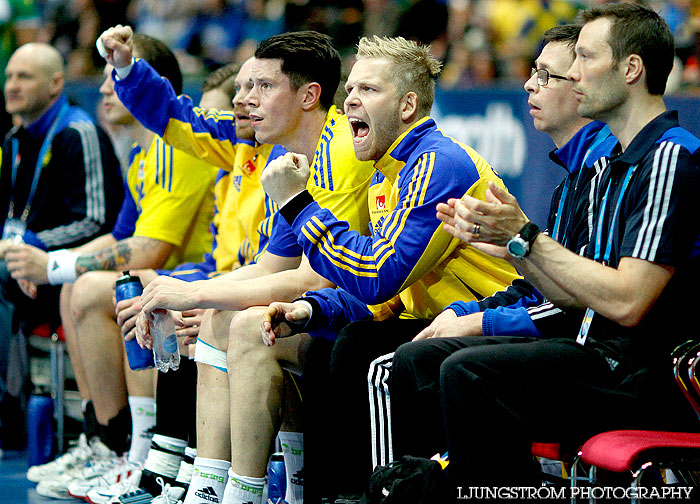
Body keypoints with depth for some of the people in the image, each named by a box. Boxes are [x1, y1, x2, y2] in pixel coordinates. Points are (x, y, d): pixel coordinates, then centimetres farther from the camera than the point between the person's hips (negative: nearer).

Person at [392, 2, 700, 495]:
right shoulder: (615, 163, 19)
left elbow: (626, 302, -21)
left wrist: (527, 237, -14)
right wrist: (508, 242, 5)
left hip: (647, 374, -10)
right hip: (597, 349, 10)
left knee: (469, 371, -27)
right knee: (420, 359, 3)